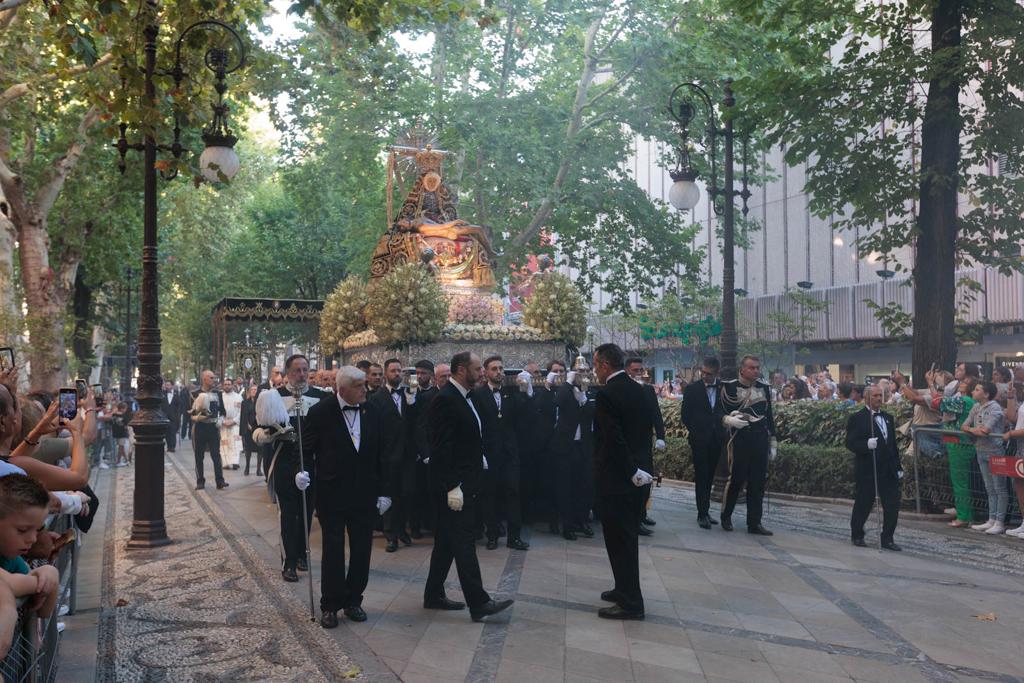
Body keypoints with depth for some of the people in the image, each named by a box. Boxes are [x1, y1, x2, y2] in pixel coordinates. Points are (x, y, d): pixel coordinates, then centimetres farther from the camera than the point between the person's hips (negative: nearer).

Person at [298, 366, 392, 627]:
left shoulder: (372, 412, 1)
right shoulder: (320, 412, -9)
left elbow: (381, 454, 5)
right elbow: (307, 448, 0)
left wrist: (383, 491, 3)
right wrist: (304, 471, -20)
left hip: (365, 495, 3)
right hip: (331, 495, -3)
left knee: (361, 551, 10)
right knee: (333, 552, 6)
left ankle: (353, 601, 26)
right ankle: (330, 606, 20)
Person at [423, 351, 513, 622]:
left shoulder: (463, 397, 14)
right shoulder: (445, 399, -17)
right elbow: (442, 447, -21)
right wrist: (452, 487, -22)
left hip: (464, 483, 10)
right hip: (454, 486, -10)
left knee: (447, 542, 15)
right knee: (463, 542, -6)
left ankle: (434, 595, 24)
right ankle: (479, 603, -2)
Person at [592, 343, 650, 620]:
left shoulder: (607, 394, -18)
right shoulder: (638, 390, 8)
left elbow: (614, 439, -23)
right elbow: (647, 430, 10)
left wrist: (633, 471, -14)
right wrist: (637, 466, 10)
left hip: (615, 478, -9)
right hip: (634, 476, 9)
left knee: (618, 538, 0)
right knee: (628, 536, 19)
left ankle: (630, 603, 7)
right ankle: (626, 589, 32)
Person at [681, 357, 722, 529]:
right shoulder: (692, 389, -1)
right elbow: (685, 414, 3)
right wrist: (694, 433, -1)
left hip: (715, 439, 3)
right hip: (699, 439, -3)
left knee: (709, 476, 9)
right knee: (701, 476, -4)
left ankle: (705, 511, 16)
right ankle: (702, 513, -1)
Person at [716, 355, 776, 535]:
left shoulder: (764, 388, 13)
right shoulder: (729, 387, -1)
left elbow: (769, 416, 17)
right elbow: (718, 412, -1)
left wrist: (772, 441, 14)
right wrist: (729, 420, -22)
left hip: (760, 440, 4)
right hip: (738, 438, -4)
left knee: (758, 482, 4)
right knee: (736, 478, -3)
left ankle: (754, 522, 11)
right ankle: (726, 516, 17)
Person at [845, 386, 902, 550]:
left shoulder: (888, 418, 15)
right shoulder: (857, 418, -6)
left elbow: (893, 444, 19)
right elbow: (850, 444, -11)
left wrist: (898, 466, 15)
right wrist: (866, 445, -28)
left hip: (888, 470, 6)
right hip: (866, 471, -6)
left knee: (893, 505, 1)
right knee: (863, 504, 5)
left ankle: (887, 539, 13)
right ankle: (857, 535, 25)